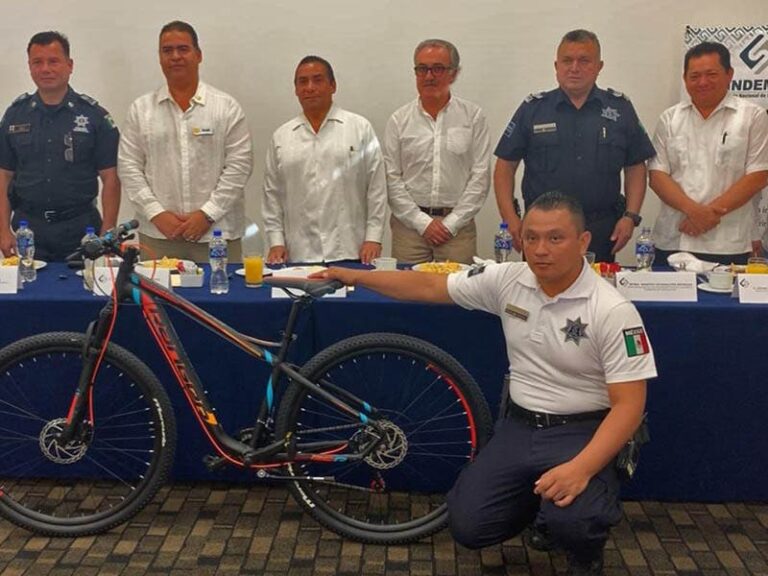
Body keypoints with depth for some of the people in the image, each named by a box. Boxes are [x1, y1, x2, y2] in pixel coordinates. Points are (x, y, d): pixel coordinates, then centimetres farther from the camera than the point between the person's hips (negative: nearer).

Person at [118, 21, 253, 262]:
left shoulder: (227, 107, 3)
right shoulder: (140, 109, 8)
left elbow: (239, 165, -2)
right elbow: (129, 166, 5)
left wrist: (207, 214, -9)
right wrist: (156, 213, -6)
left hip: (216, 232, -1)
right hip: (157, 234, 1)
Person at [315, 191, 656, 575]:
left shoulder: (612, 311, -18)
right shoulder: (507, 280, -4)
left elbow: (629, 406, -20)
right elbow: (430, 287, 5)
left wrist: (580, 468, -34)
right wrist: (355, 277, 5)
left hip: (581, 432, -4)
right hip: (519, 426, 5)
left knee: (570, 520, -32)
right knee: (468, 526, -7)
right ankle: (535, 498, 25)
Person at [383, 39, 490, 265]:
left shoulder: (473, 116, 4)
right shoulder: (399, 120, 5)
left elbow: (480, 176, 0)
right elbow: (391, 178, 1)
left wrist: (451, 223, -6)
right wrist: (423, 222, -6)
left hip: (458, 226, 0)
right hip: (409, 224, 1)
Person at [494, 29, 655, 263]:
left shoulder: (620, 108, 7)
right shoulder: (533, 109, 4)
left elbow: (635, 167, 10)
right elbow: (505, 165, 4)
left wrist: (631, 216, -1)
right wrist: (510, 218, -6)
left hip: (602, 231, 1)